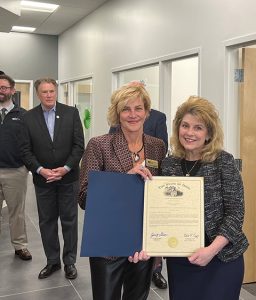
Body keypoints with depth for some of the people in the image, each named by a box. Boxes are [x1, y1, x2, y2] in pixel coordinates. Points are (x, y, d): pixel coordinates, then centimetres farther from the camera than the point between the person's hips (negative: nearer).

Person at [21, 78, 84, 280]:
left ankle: (69, 261, 22)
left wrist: (65, 168, -14)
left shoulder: (71, 113, -2)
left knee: (69, 220, 8)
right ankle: (52, 261, 26)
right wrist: (40, 170, -14)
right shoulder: (29, 117, 0)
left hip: (68, 177, -1)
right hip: (43, 178, 2)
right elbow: (26, 150, -2)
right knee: (46, 221, 11)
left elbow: (79, 145, -5)